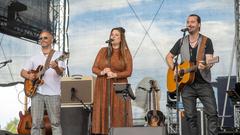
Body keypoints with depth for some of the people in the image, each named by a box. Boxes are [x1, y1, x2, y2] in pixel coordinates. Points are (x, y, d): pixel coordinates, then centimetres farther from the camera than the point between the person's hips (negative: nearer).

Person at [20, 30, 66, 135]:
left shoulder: (58, 55, 4)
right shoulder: (34, 58, 15)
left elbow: (60, 73, -10)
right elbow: (23, 72, 17)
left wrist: (56, 68, -33)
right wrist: (29, 76, -6)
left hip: (53, 93, -3)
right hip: (36, 92, 3)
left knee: (55, 123, -1)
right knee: (36, 123, 1)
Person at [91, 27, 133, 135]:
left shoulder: (126, 53, 4)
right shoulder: (103, 51, 10)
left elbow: (128, 72, -3)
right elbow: (94, 68, 8)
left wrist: (115, 75, -17)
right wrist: (102, 72, -13)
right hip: (102, 87, 2)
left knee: (118, 114, -5)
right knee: (103, 113, -1)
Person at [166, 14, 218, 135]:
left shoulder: (206, 41, 0)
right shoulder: (181, 42, 9)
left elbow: (209, 61, -10)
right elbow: (169, 57, 16)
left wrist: (205, 66, -33)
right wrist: (174, 69, -1)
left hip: (203, 83, -2)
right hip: (186, 83, 3)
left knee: (212, 113, -9)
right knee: (190, 116, 5)